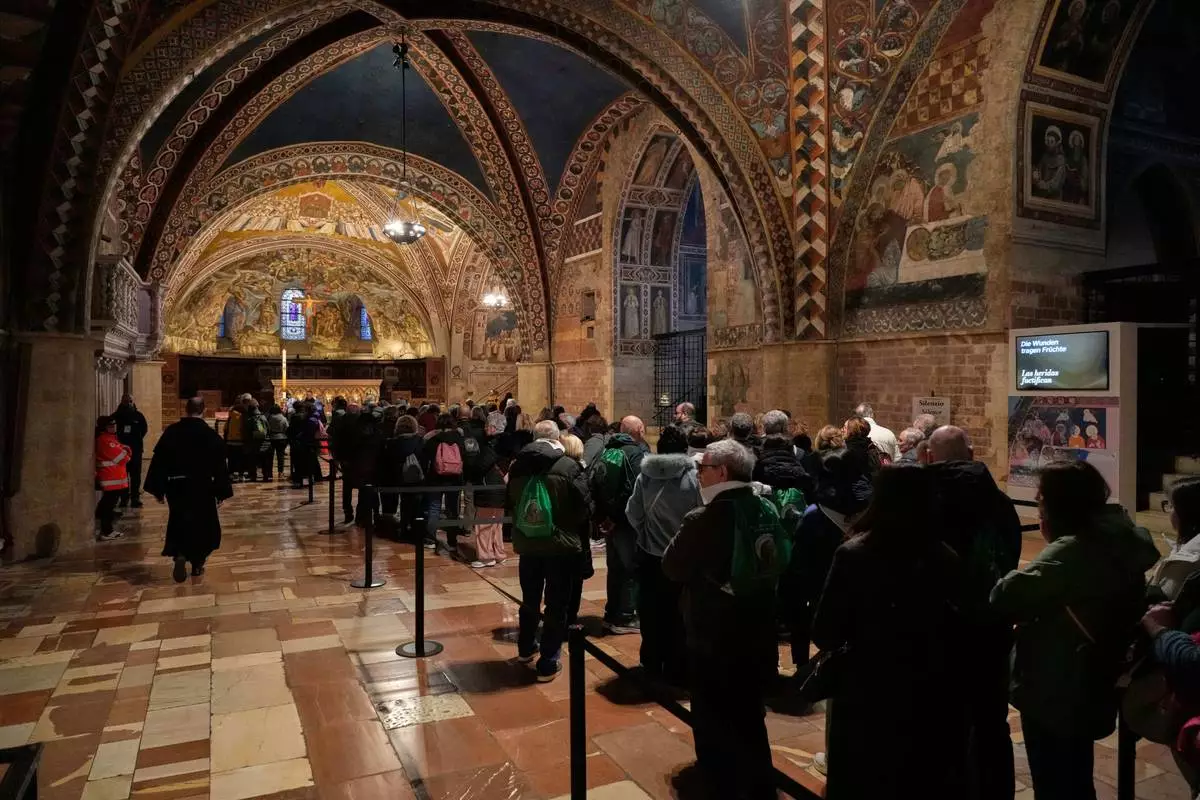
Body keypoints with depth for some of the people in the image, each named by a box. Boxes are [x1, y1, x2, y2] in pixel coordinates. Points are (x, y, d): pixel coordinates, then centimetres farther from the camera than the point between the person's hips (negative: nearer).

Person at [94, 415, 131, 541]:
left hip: (114, 478, 11)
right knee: (108, 504, -7)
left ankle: (106, 530, 26)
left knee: (108, 504, 17)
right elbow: (121, 458, -18)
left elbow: (124, 450, 16)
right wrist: (126, 454, 3)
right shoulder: (105, 440, -17)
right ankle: (106, 532, -5)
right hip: (111, 479, -11)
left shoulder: (111, 438, 17)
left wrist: (125, 450, -7)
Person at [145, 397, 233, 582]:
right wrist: (221, 491, -2)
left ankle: (179, 555, -12)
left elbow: (158, 460, -1)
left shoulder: (171, 431, -2)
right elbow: (219, 465, -9)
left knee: (179, 522, 12)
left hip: (176, 487, 2)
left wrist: (158, 489, 5)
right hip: (202, 487, -2)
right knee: (202, 523, 12)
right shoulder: (210, 434, -9)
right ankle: (197, 563, 17)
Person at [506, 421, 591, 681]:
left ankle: (526, 648, 41)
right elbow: (584, 506, -12)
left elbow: (508, 504, 9)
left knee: (530, 599, 22)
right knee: (557, 605, 6)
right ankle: (548, 664, 9)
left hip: (527, 544, 5)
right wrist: (576, 529, 6)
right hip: (562, 545, -4)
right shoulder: (568, 467, -14)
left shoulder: (517, 466, -1)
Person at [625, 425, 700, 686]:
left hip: (650, 555, 3)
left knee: (652, 614, 16)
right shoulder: (693, 477, -15)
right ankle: (677, 671, 20)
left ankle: (653, 666, 28)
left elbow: (633, 514, -5)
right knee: (679, 616, 11)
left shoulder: (644, 476, -8)